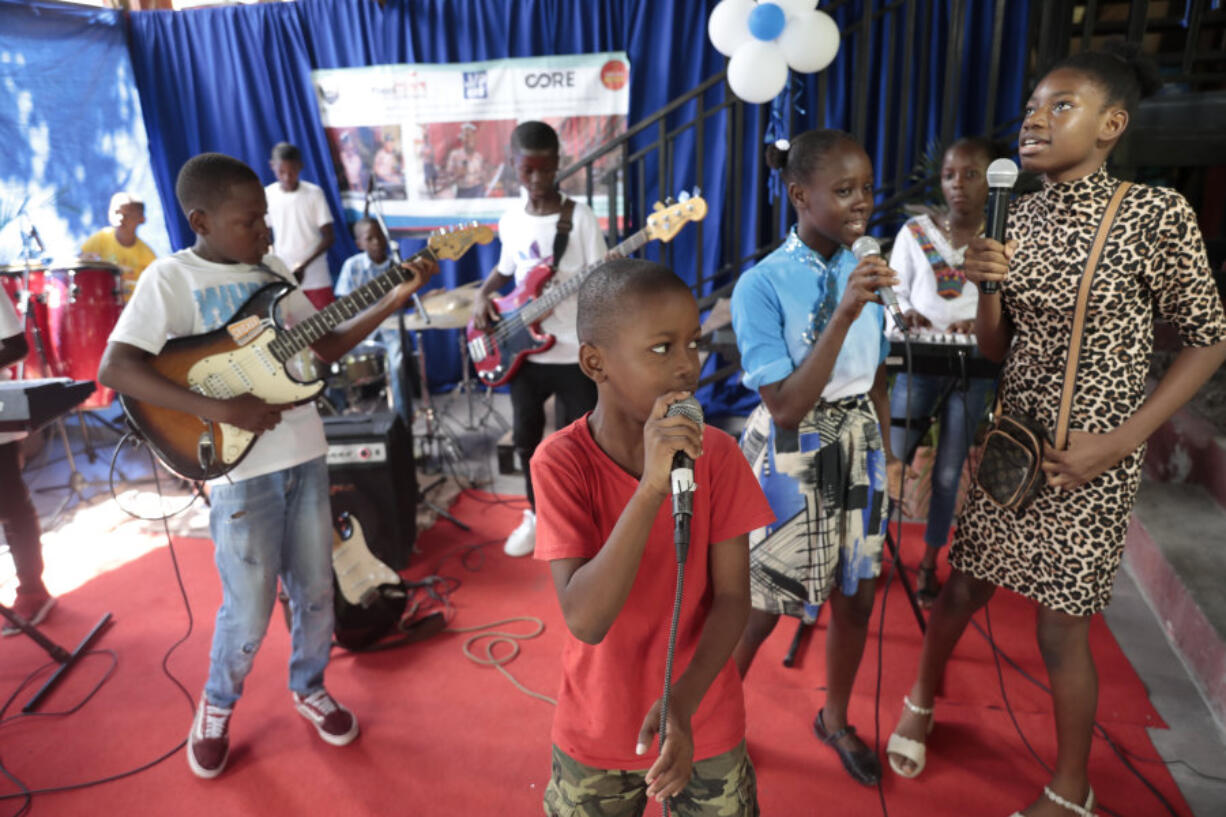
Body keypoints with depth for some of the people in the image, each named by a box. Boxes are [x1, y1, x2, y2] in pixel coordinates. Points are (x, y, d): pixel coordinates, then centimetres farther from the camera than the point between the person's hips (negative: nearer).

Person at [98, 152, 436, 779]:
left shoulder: (272, 271, 8)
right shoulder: (171, 277, -10)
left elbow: (325, 347, 10)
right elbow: (116, 368, -19)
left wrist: (392, 301, 0)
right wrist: (220, 409, -27)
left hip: (305, 454, 5)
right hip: (239, 469, -5)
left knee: (315, 592, 15)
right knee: (249, 611, 3)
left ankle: (308, 689, 38)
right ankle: (216, 707, 33)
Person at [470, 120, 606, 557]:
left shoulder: (580, 216, -8)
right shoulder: (510, 221, 6)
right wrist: (483, 295, 2)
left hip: (576, 352, -4)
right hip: (523, 351, 5)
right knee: (526, 437, 15)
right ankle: (537, 514, 36)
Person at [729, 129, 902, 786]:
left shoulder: (865, 272, -1)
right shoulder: (762, 285, -19)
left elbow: (875, 377, 11)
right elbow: (787, 406, -25)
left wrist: (887, 453, 14)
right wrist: (845, 314, -32)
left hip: (857, 450, 6)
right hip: (790, 460, -5)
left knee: (856, 597, 16)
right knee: (760, 607, 8)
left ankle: (835, 719, 43)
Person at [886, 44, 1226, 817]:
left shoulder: (1156, 212, -12)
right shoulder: (1018, 214, 2)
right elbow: (995, 349, 6)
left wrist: (1119, 442, -15)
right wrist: (986, 286, -14)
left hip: (1087, 461, -4)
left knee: (1061, 629, 7)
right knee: (963, 588, 15)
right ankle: (922, 701, 43)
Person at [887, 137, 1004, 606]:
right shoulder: (915, 232, 1)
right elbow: (893, 294, 6)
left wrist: (982, 324, -22)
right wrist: (905, 315, -17)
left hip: (974, 369, 0)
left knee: (948, 472, 7)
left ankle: (929, 563, 24)